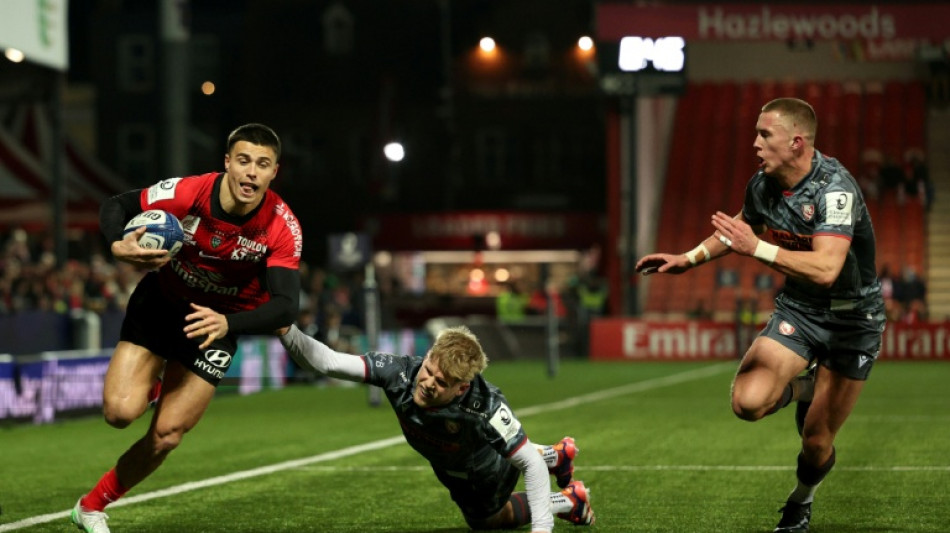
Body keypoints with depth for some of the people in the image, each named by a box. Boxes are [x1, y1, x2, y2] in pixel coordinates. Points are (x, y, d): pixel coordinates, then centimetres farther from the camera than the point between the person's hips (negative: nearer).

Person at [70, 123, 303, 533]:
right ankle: (149, 389, 20)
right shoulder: (186, 193, -27)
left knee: (166, 436, -4)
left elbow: (285, 306, -31)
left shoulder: (282, 228, -26)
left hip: (219, 322, 1)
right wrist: (119, 245, -35)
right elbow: (115, 206, -12)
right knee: (120, 412, -18)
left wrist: (228, 324, -49)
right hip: (161, 302, 0)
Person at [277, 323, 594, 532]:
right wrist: (288, 333, -62)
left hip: (485, 474, -5)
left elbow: (531, 464, -38)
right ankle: (557, 456, 56)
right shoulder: (400, 372, -41)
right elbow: (327, 361, -43)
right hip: (447, 465, 5)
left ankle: (567, 501, 44)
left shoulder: (485, 408, -48)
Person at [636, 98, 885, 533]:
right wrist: (689, 259, 14)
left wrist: (757, 249, -40)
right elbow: (739, 229, 20)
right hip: (796, 308, 5)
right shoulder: (762, 185, -6)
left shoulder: (835, 187, -27)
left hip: (852, 320, -5)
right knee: (748, 402, -19)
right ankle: (804, 390, 17)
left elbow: (826, 269, -40)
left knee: (817, 443, -1)